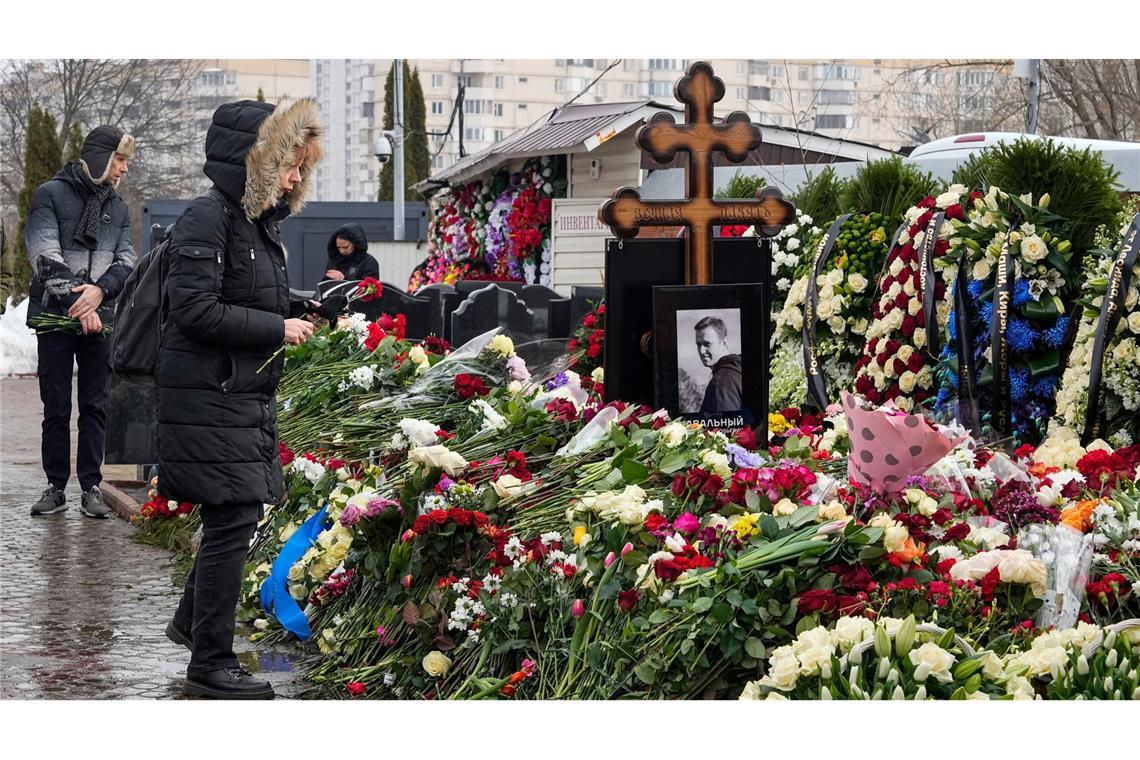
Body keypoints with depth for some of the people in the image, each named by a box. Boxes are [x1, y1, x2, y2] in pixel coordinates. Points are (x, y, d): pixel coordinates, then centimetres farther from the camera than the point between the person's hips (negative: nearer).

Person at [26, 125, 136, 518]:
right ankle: (56, 486, 9)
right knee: (55, 407, 2)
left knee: (95, 406, 2)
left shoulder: (117, 207, 15)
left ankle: (91, 487, 6)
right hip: (55, 315, -4)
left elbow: (126, 260, 6)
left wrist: (100, 290, -13)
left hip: (100, 318, 4)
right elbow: (45, 256, -10)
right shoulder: (51, 195, -1)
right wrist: (75, 300, -16)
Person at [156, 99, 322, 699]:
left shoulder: (259, 221, 15)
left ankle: (192, 620, 36)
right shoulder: (208, 219, -14)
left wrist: (304, 308, 7)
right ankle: (211, 665, -1)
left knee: (239, 513, 16)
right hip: (209, 396, -9)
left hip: (247, 396, 9)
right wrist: (277, 328, -16)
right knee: (233, 519, -8)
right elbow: (197, 310, -21)